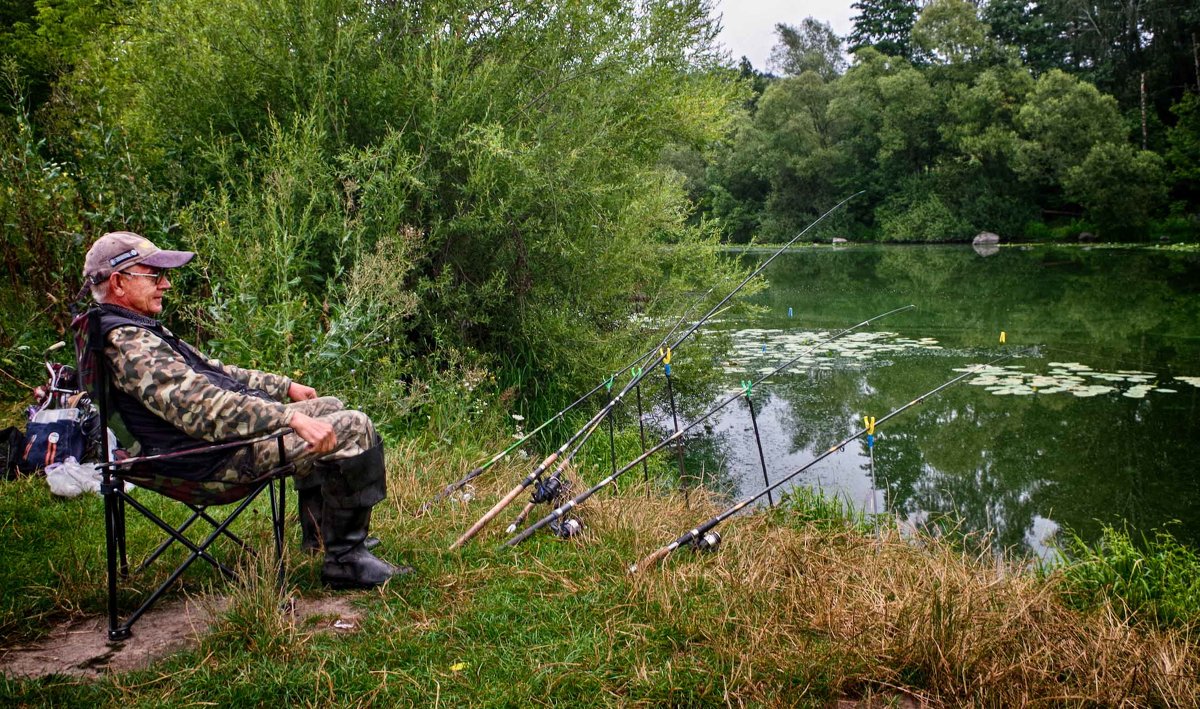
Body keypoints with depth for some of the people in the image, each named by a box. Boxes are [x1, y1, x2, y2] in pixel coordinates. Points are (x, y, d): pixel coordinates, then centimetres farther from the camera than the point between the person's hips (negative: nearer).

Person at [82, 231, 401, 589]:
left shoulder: (138, 330, 15)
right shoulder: (127, 344, -21)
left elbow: (210, 370, 25)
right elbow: (198, 404, -32)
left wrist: (284, 386, 26)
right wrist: (291, 417, -35)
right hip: (220, 459, -11)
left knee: (331, 407, 26)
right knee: (355, 428, -17)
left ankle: (319, 530, 31)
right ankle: (345, 560, -8)